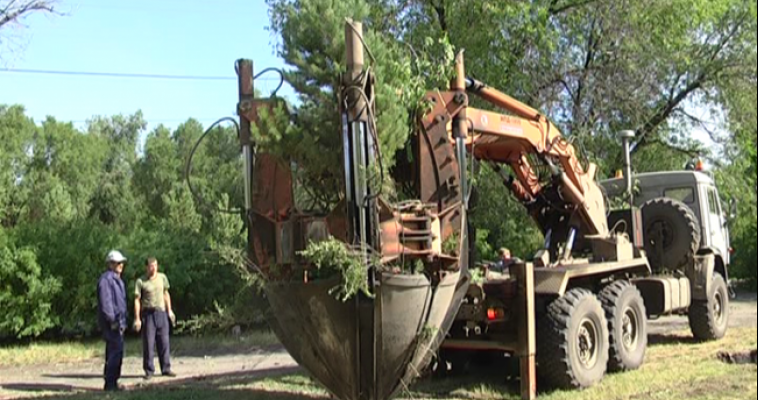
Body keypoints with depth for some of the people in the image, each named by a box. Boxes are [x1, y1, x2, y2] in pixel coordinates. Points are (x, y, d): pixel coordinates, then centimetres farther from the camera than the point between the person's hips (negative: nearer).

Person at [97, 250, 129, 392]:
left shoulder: (117, 280, 20)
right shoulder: (106, 279, -12)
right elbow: (105, 302, -19)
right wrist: (112, 320, -20)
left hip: (118, 322, 10)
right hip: (112, 323, -10)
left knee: (115, 351, 12)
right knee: (115, 351, -12)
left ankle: (112, 382, 18)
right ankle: (110, 383, -9)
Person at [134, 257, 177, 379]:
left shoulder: (162, 277, 7)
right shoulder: (141, 282, -5)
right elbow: (137, 300, -5)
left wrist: (169, 310, 15)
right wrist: (137, 318, -8)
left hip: (161, 313, 4)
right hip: (148, 314, -3)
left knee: (164, 342, 4)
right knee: (148, 343, 0)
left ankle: (166, 369, 11)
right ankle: (149, 371, 8)